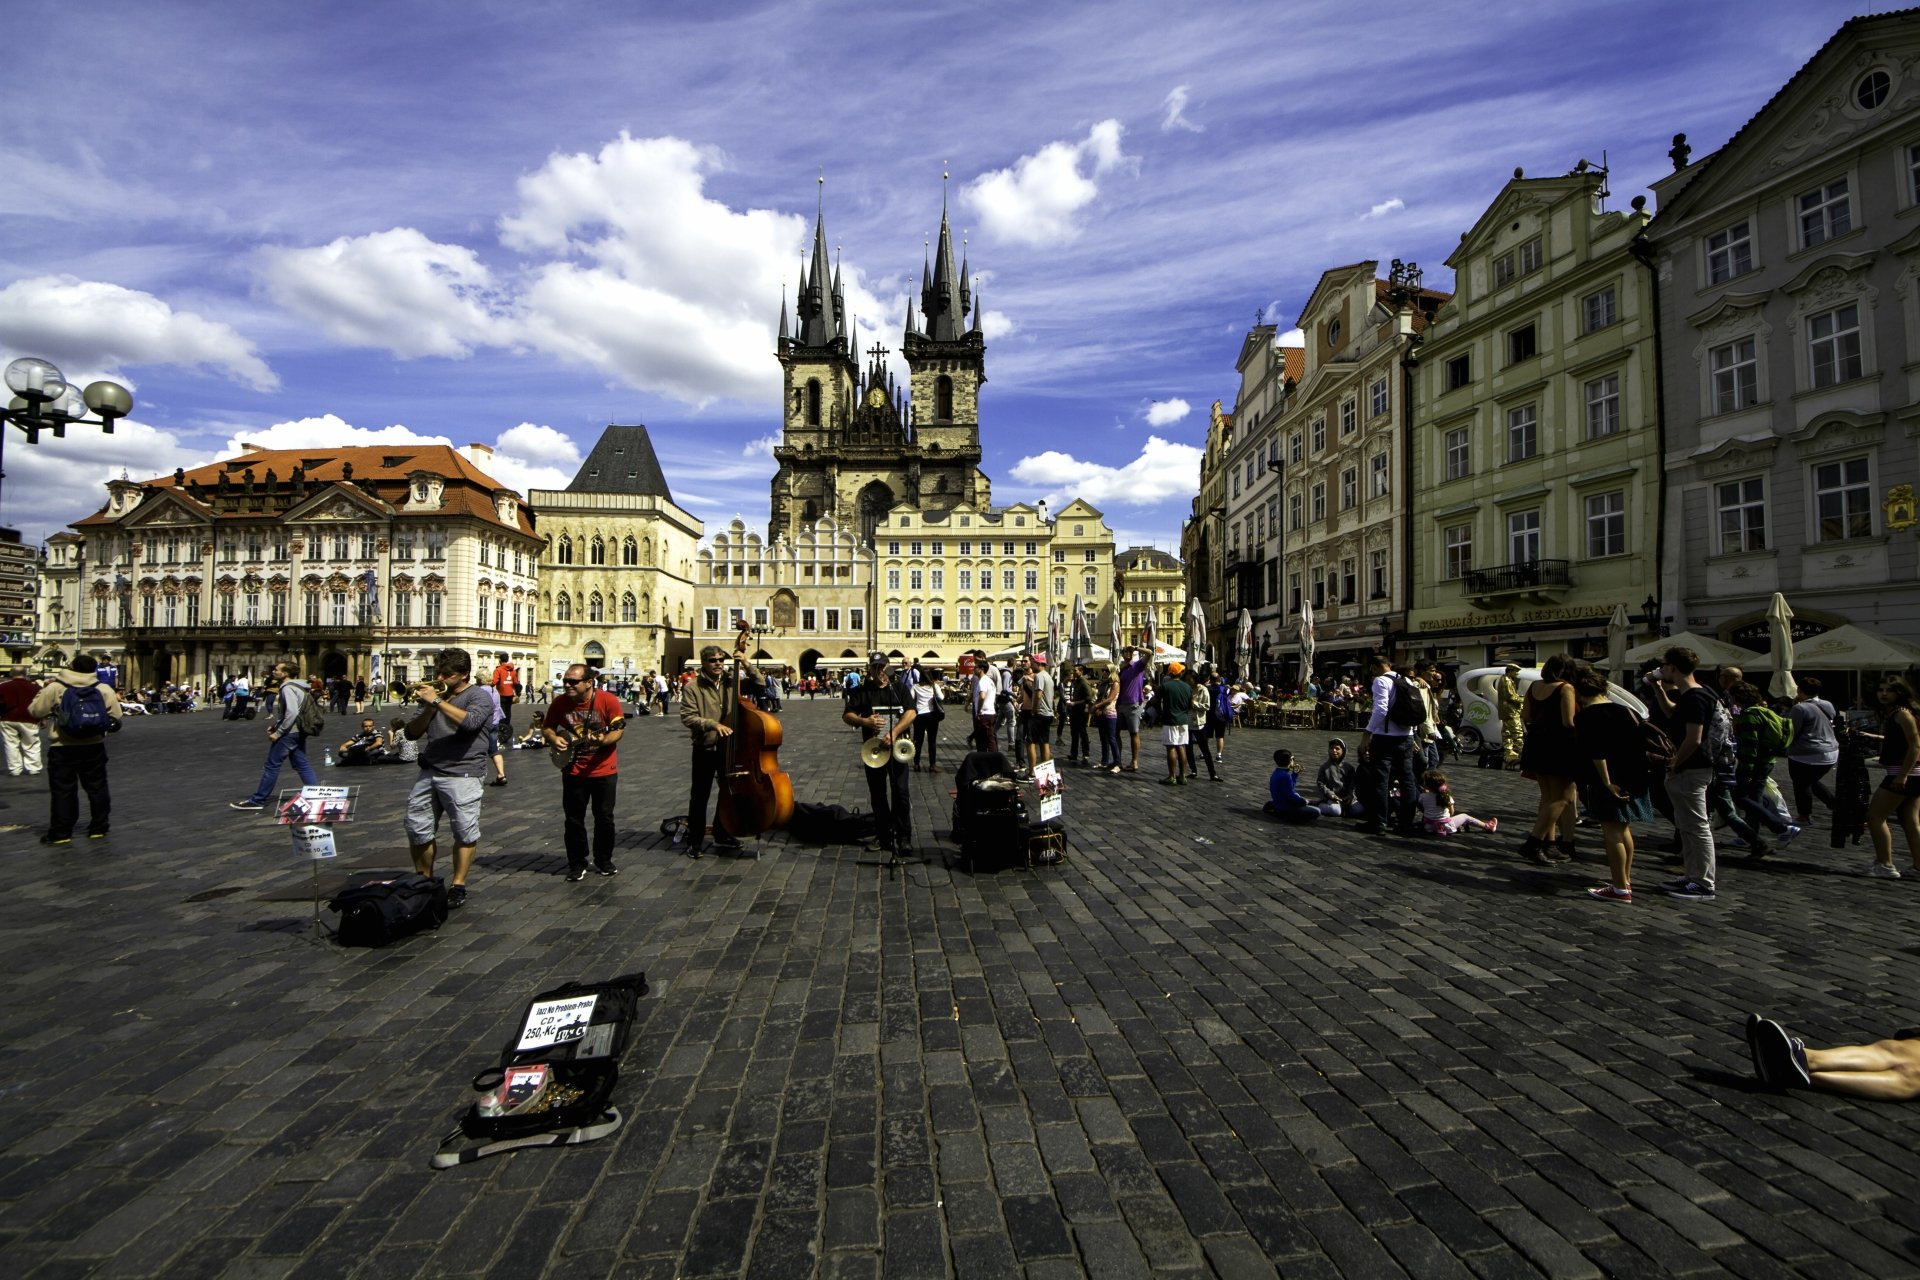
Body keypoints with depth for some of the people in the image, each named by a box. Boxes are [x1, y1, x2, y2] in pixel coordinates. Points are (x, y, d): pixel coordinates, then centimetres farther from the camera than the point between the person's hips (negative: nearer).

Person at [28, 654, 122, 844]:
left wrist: (43, 691, 15)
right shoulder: (104, 689, -3)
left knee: (62, 791, 6)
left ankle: (61, 833, 8)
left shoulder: (55, 688, -7)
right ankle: (98, 829, 16)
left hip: (63, 748, -2)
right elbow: (116, 717, -2)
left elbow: (35, 711, 2)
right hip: (94, 747, 2)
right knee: (97, 788, 11)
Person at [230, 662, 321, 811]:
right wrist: (275, 725, 14)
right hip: (298, 732, 9)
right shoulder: (296, 686, 15)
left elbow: (292, 712, -25)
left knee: (271, 766, 0)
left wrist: (278, 732, -20)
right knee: (302, 765, 10)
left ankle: (257, 801, 8)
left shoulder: (288, 688, -15)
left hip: (289, 733, -9)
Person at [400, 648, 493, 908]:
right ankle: (423, 880, 26)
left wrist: (438, 701, -19)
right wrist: (429, 708, -5)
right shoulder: (433, 694, 16)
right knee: (417, 828, 10)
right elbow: (412, 733, 11)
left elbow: (470, 722, -25)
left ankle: (458, 886, 4)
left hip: (463, 774, -7)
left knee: (465, 832, -5)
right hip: (429, 771, 7)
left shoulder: (479, 696, -3)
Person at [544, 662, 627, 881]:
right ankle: (577, 865, 21)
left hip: (604, 770, -2)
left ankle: (604, 861, 26)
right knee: (574, 819, 7)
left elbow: (618, 729, -12)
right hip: (573, 771, 2)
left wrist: (603, 740, -31)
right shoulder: (560, 703, -5)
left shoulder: (608, 700, -14)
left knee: (604, 818, 8)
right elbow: (546, 727, 9)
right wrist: (553, 738, -12)